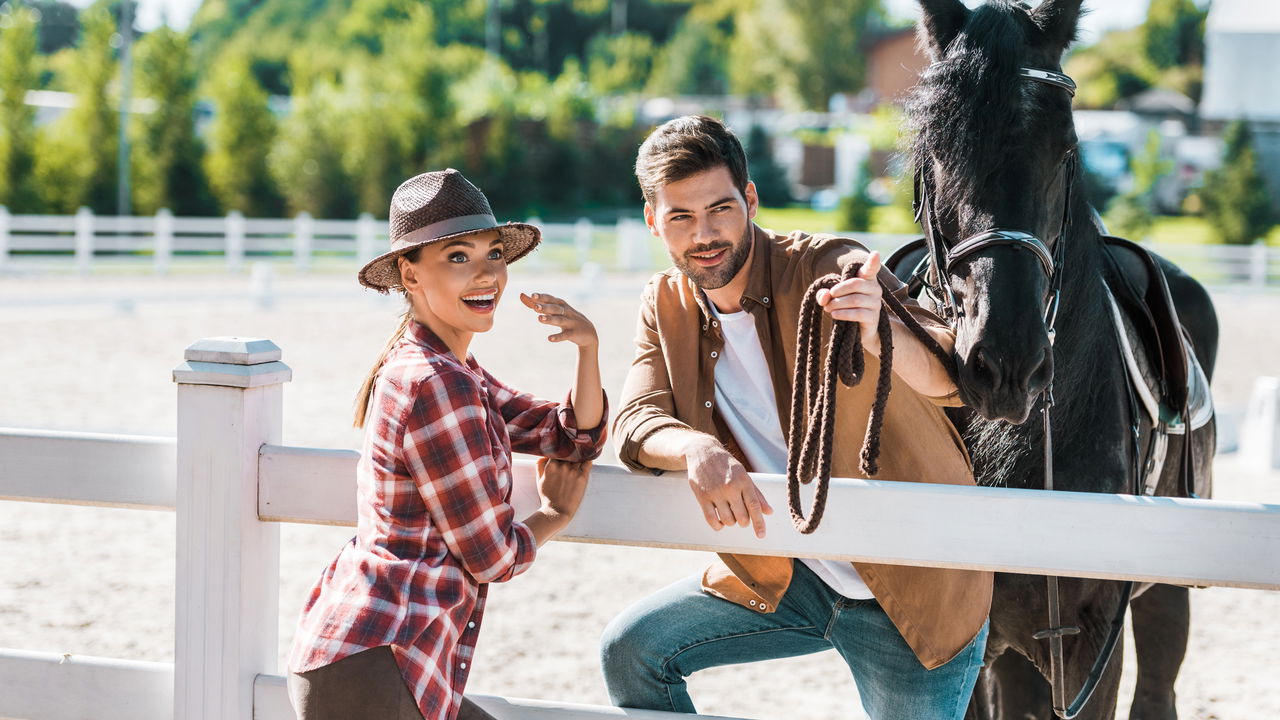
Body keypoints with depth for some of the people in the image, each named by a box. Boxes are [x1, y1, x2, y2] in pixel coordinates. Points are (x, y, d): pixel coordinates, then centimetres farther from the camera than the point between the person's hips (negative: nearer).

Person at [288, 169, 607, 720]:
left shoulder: (450, 370, 14)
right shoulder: (435, 386, -16)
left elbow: (575, 438, 18)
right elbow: (492, 556, -11)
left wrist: (588, 345, 1)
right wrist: (556, 514, 9)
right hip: (367, 673, -10)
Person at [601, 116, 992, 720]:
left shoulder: (831, 269, -17)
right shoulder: (665, 307, 2)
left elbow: (956, 379, -29)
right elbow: (637, 422, -11)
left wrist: (877, 334, -53)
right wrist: (696, 450, -35)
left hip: (911, 596, -5)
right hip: (787, 577, 5)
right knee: (629, 648, -5)